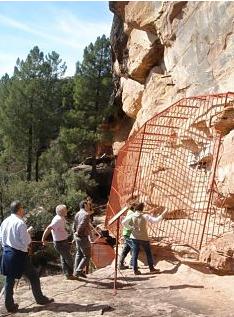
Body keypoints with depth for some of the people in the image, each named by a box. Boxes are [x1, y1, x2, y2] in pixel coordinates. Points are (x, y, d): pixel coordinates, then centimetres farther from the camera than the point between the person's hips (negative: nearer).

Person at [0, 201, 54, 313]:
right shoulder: (20, 223, -18)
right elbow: (26, 242, -15)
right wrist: (28, 233, 2)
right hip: (19, 254, -7)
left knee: (9, 280, 13)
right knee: (33, 276, 10)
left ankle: (9, 305, 20)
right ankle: (40, 299, 22)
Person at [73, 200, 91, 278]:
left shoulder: (77, 214, 8)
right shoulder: (86, 214, -18)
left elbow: (74, 226, 10)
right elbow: (82, 225, -27)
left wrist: (75, 234, 15)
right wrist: (78, 233, -11)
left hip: (77, 237, 9)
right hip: (83, 238, -9)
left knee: (79, 254, 19)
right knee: (87, 256, 1)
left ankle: (76, 271, 25)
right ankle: (78, 271, -3)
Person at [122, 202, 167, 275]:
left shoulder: (132, 216, -8)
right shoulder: (145, 216, -16)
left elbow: (124, 222, -8)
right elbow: (155, 220, -17)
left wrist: (130, 227, 3)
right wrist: (163, 214, -6)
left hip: (134, 237, 3)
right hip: (144, 238, -2)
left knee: (135, 254, 8)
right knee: (148, 253, 14)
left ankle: (135, 270, 9)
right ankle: (151, 268, 23)